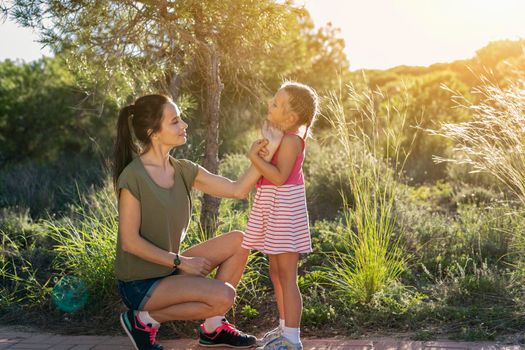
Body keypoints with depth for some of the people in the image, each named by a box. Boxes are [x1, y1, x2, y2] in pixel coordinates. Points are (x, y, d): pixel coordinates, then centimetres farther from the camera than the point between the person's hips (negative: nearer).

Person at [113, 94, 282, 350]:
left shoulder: (182, 170, 1)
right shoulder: (133, 178, -21)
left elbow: (238, 189, -2)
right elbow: (130, 241, -20)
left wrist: (266, 153, -13)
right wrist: (181, 262, -16)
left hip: (168, 269, 8)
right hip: (141, 283, -8)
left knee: (238, 242, 3)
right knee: (223, 295, -23)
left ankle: (213, 328, 7)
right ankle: (145, 319, -5)